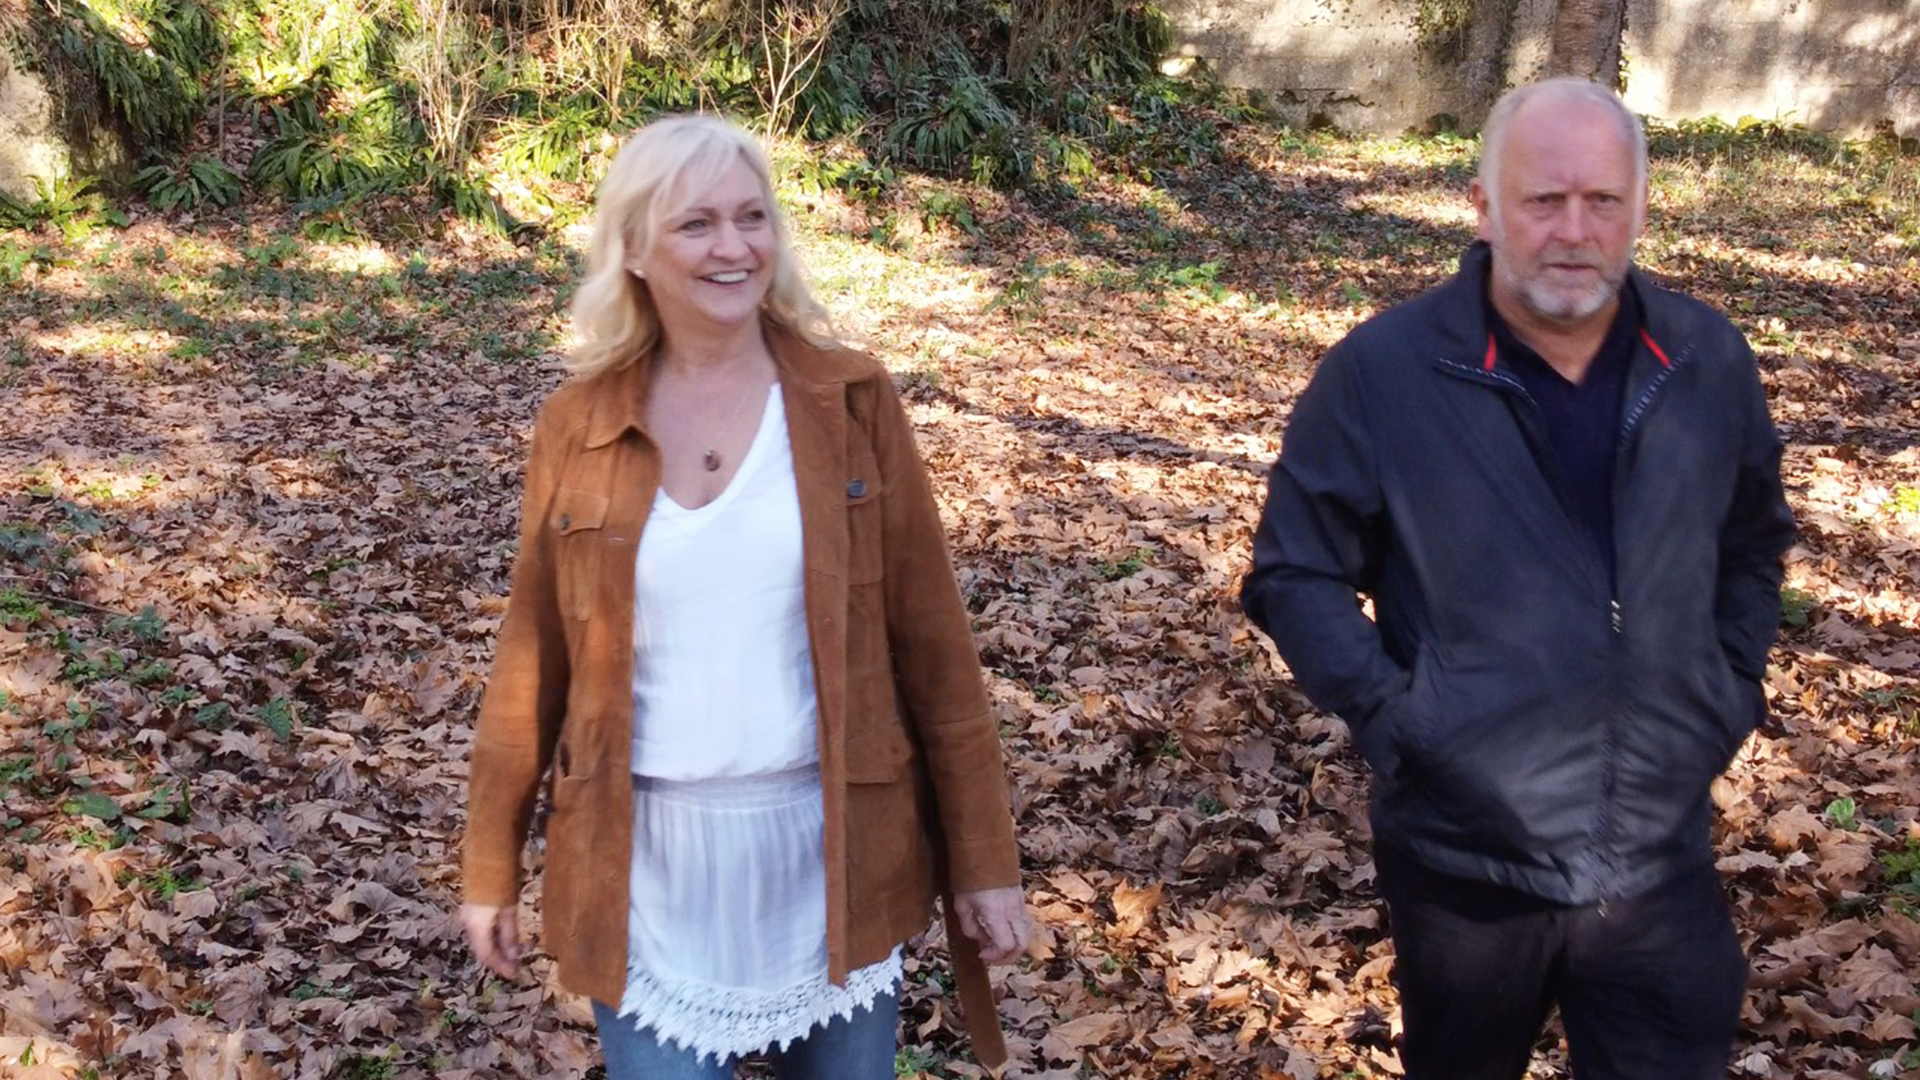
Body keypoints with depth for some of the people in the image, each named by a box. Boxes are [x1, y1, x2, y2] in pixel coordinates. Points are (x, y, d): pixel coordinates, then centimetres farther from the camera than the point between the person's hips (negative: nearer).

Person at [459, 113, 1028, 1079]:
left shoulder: (852, 402, -4)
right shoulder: (575, 428, -2)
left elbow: (929, 639, -2)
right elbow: (533, 657, 6)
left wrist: (983, 858, -2)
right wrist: (491, 865, 9)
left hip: (829, 842, 0)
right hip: (651, 857, 0)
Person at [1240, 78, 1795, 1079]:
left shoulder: (1711, 363, 0)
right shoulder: (1381, 371, -12)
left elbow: (1751, 549, 17)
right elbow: (1294, 573, -5)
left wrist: (1732, 694, 7)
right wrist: (1392, 715, -13)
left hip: (1665, 860, 2)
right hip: (1465, 856, -2)